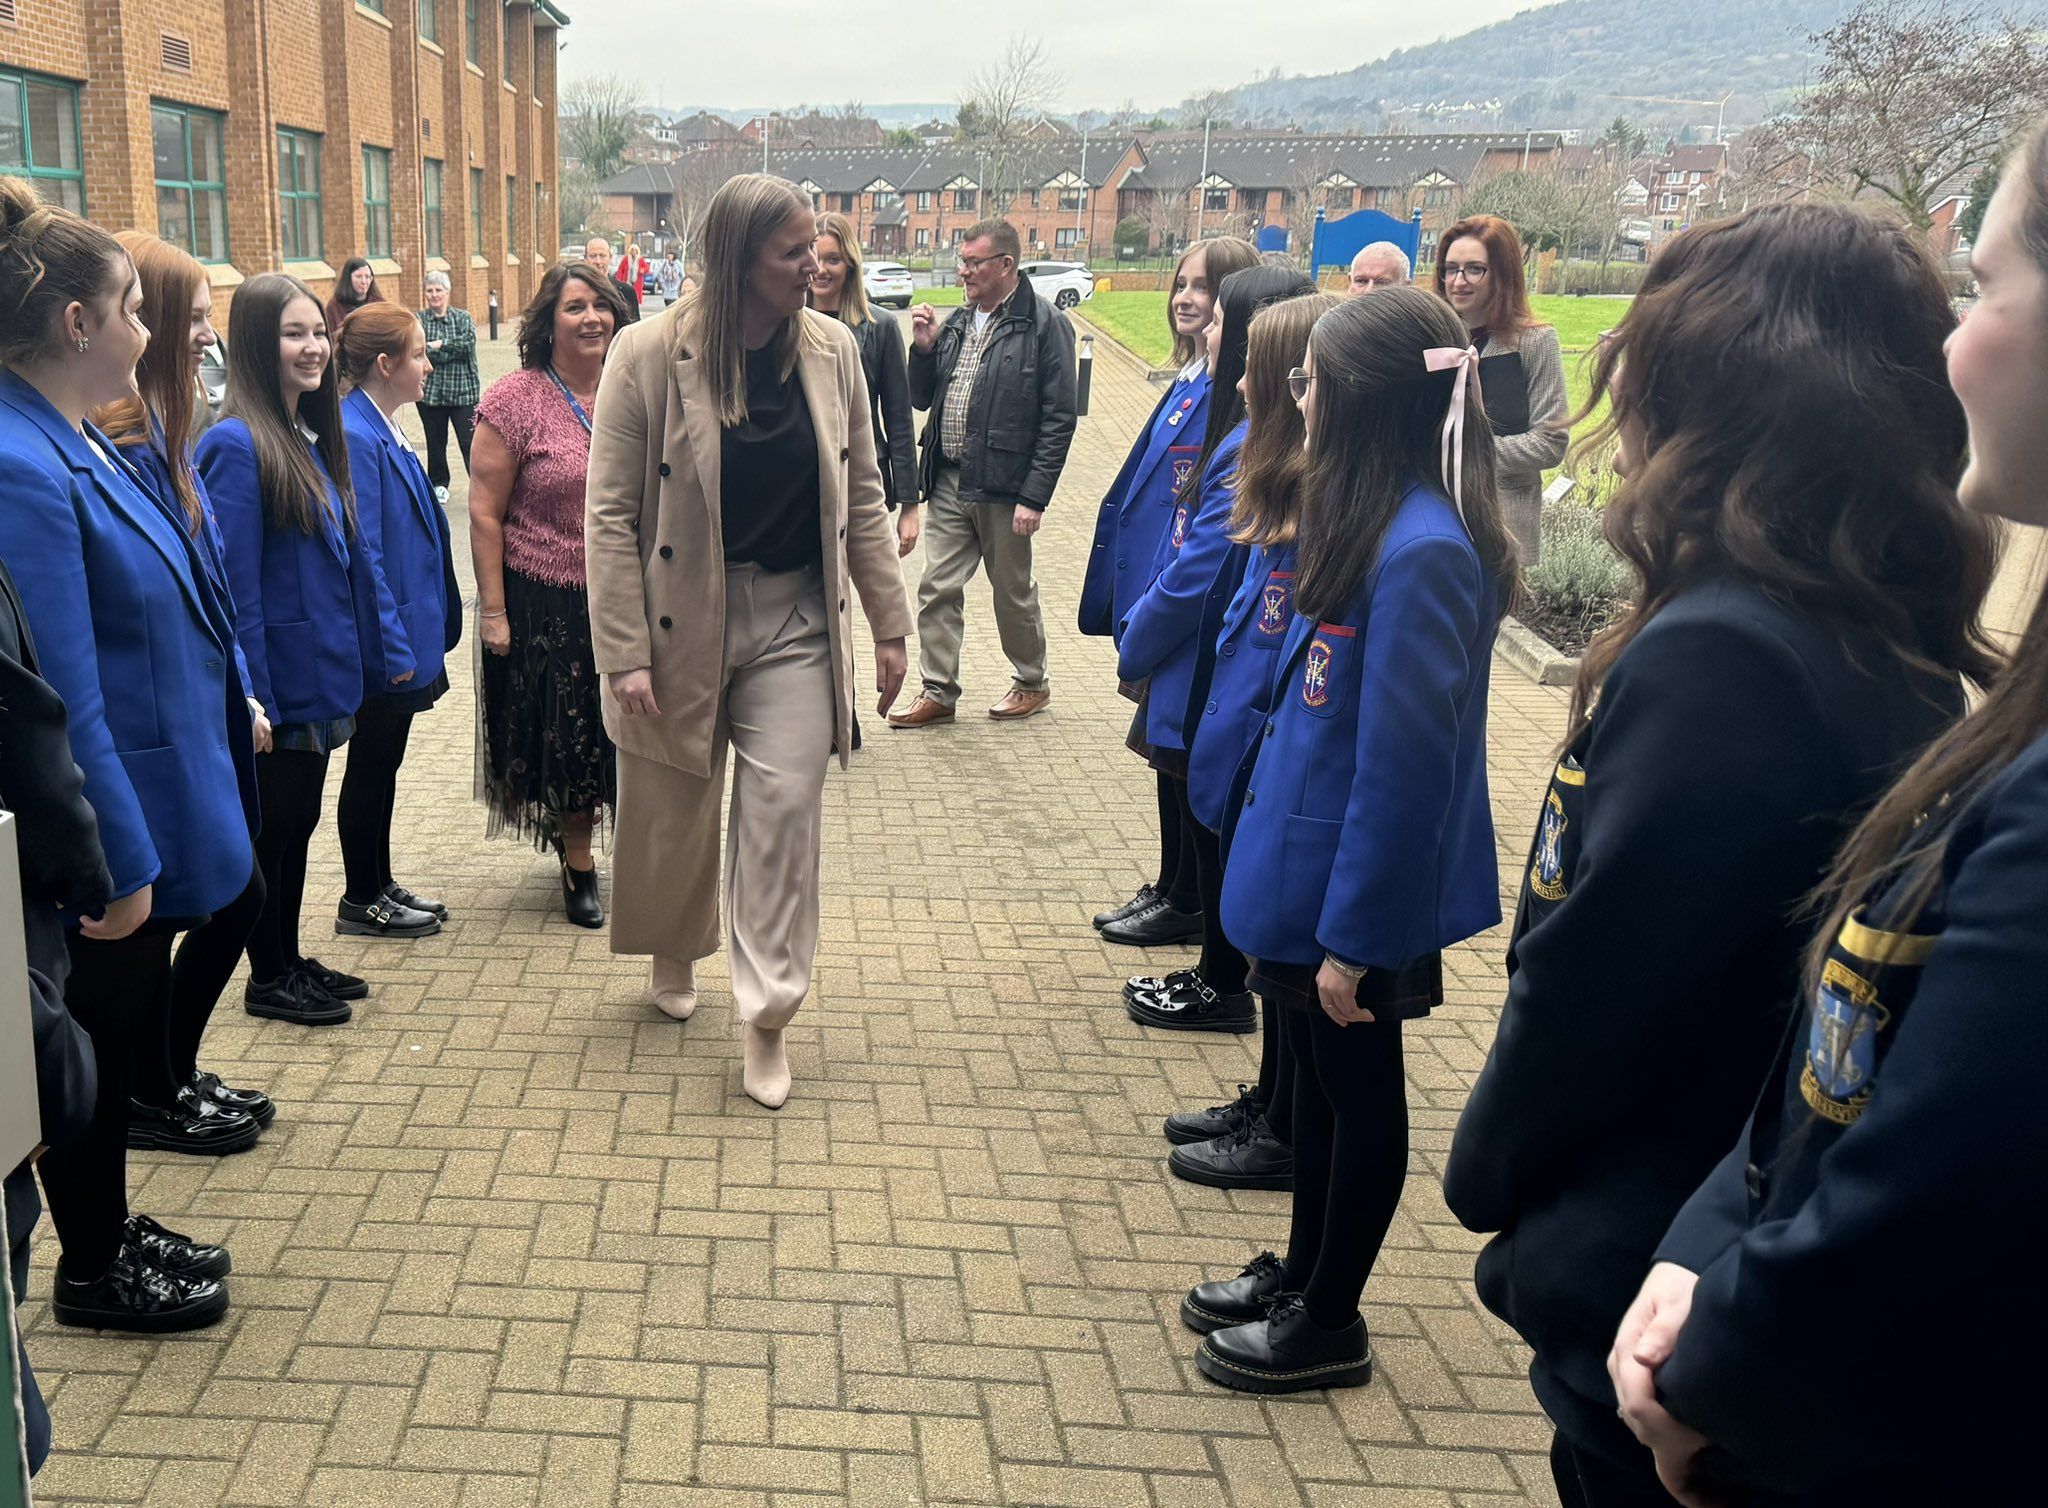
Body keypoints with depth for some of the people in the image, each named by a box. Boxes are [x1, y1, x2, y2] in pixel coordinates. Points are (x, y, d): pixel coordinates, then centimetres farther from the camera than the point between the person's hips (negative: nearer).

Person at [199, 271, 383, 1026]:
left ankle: (292, 960, 31)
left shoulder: (315, 438, 9)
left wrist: (351, 663, 12)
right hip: (279, 679, -8)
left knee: (299, 821, 18)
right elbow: (237, 588, -20)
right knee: (274, 826, 6)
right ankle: (268, 978, 21)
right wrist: (256, 699, -20)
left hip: (321, 675, 8)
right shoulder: (237, 444, -17)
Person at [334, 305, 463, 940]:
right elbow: (362, 553, -23)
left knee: (383, 766, 18)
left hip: (406, 638, 9)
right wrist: (395, 647, -21)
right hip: (385, 645, -9)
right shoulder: (355, 438, -21)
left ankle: (381, 887, 30)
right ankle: (361, 903, 18)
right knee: (371, 769, 4)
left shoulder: (385, 430, 9)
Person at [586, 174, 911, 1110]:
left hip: (795, 620, 2)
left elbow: (861, 497, 7)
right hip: (681, 619, -2)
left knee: (784, 807, -4)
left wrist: (889, 624, 5)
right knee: (674, 814, 14)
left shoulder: (831, 349, -1)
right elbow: (611, 512, -10)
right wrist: (624, 654, -14)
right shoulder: (651, 354, -12)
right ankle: (675, 954, 42)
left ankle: (767, 1016, 7)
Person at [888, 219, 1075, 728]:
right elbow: (922, 400, 16)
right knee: (937, 590, 5)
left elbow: (1058, 419, -12)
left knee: (1013, 593, 10)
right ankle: (938, 692, 15)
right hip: (948, 482, 6)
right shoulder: (955, 322, 11)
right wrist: (924, 349, -2)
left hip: (1003, 486, -6)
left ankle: (1032, 684, 28)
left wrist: (1034, 496, -16)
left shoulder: (1045, 325, -9)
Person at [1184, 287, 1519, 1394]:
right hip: (1308, 852, 9)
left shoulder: (1420, 552, -26)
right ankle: (1302, 1274, 40)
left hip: (1360, 891, -9)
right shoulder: (1367, 520, 4)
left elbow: (1402, 764, -25)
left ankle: (1328, 1325, 27)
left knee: (1357, 1092, 9)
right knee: (1317, 1077, 22)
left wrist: (1355, 935, -21)